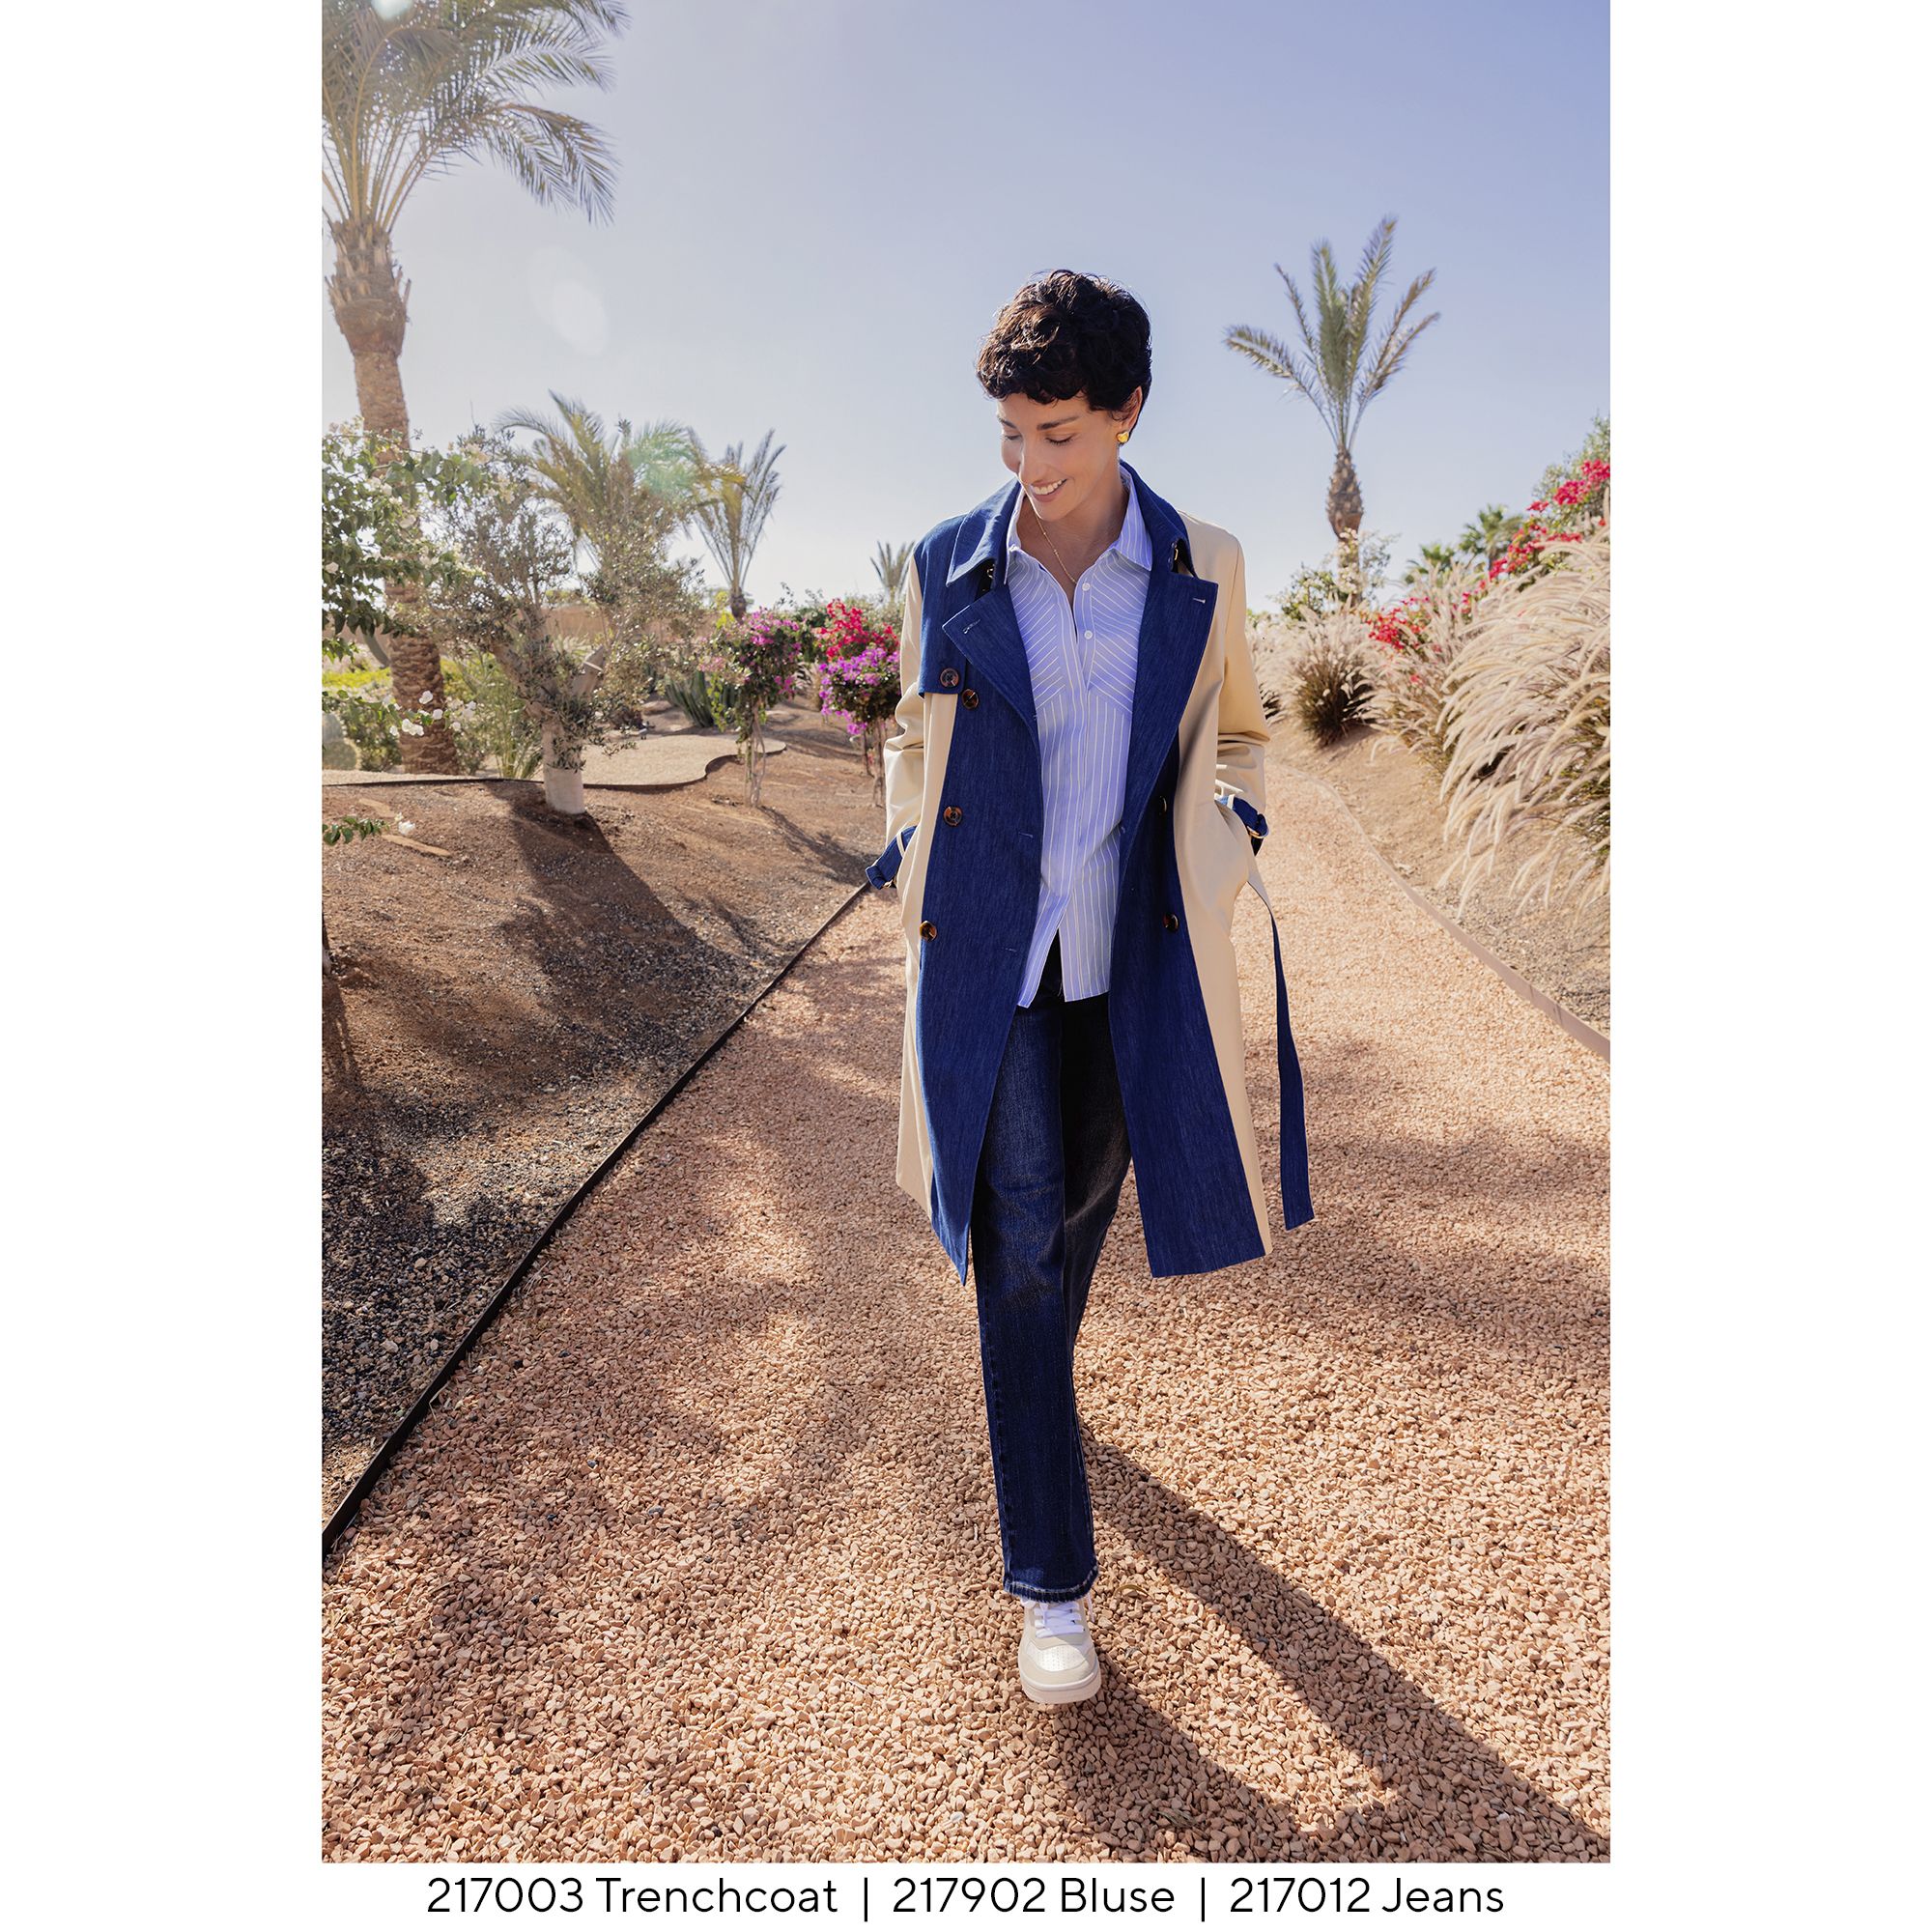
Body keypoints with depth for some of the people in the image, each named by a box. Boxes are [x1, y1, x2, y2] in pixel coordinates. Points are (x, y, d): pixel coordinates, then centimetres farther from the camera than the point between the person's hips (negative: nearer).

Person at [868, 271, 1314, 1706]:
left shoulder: (1203, 569, 0)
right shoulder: (946, 570, -1)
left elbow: (1238, 735, 13)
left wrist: (1231, 838, -3)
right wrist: (911, 874, 3)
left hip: (1134, 951, 2)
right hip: (988, 955, -1)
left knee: (1086, 1197, 18)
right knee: (1018, 1245, -3)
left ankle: (1037, 1373, 52)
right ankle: (1053, 1582, 9)